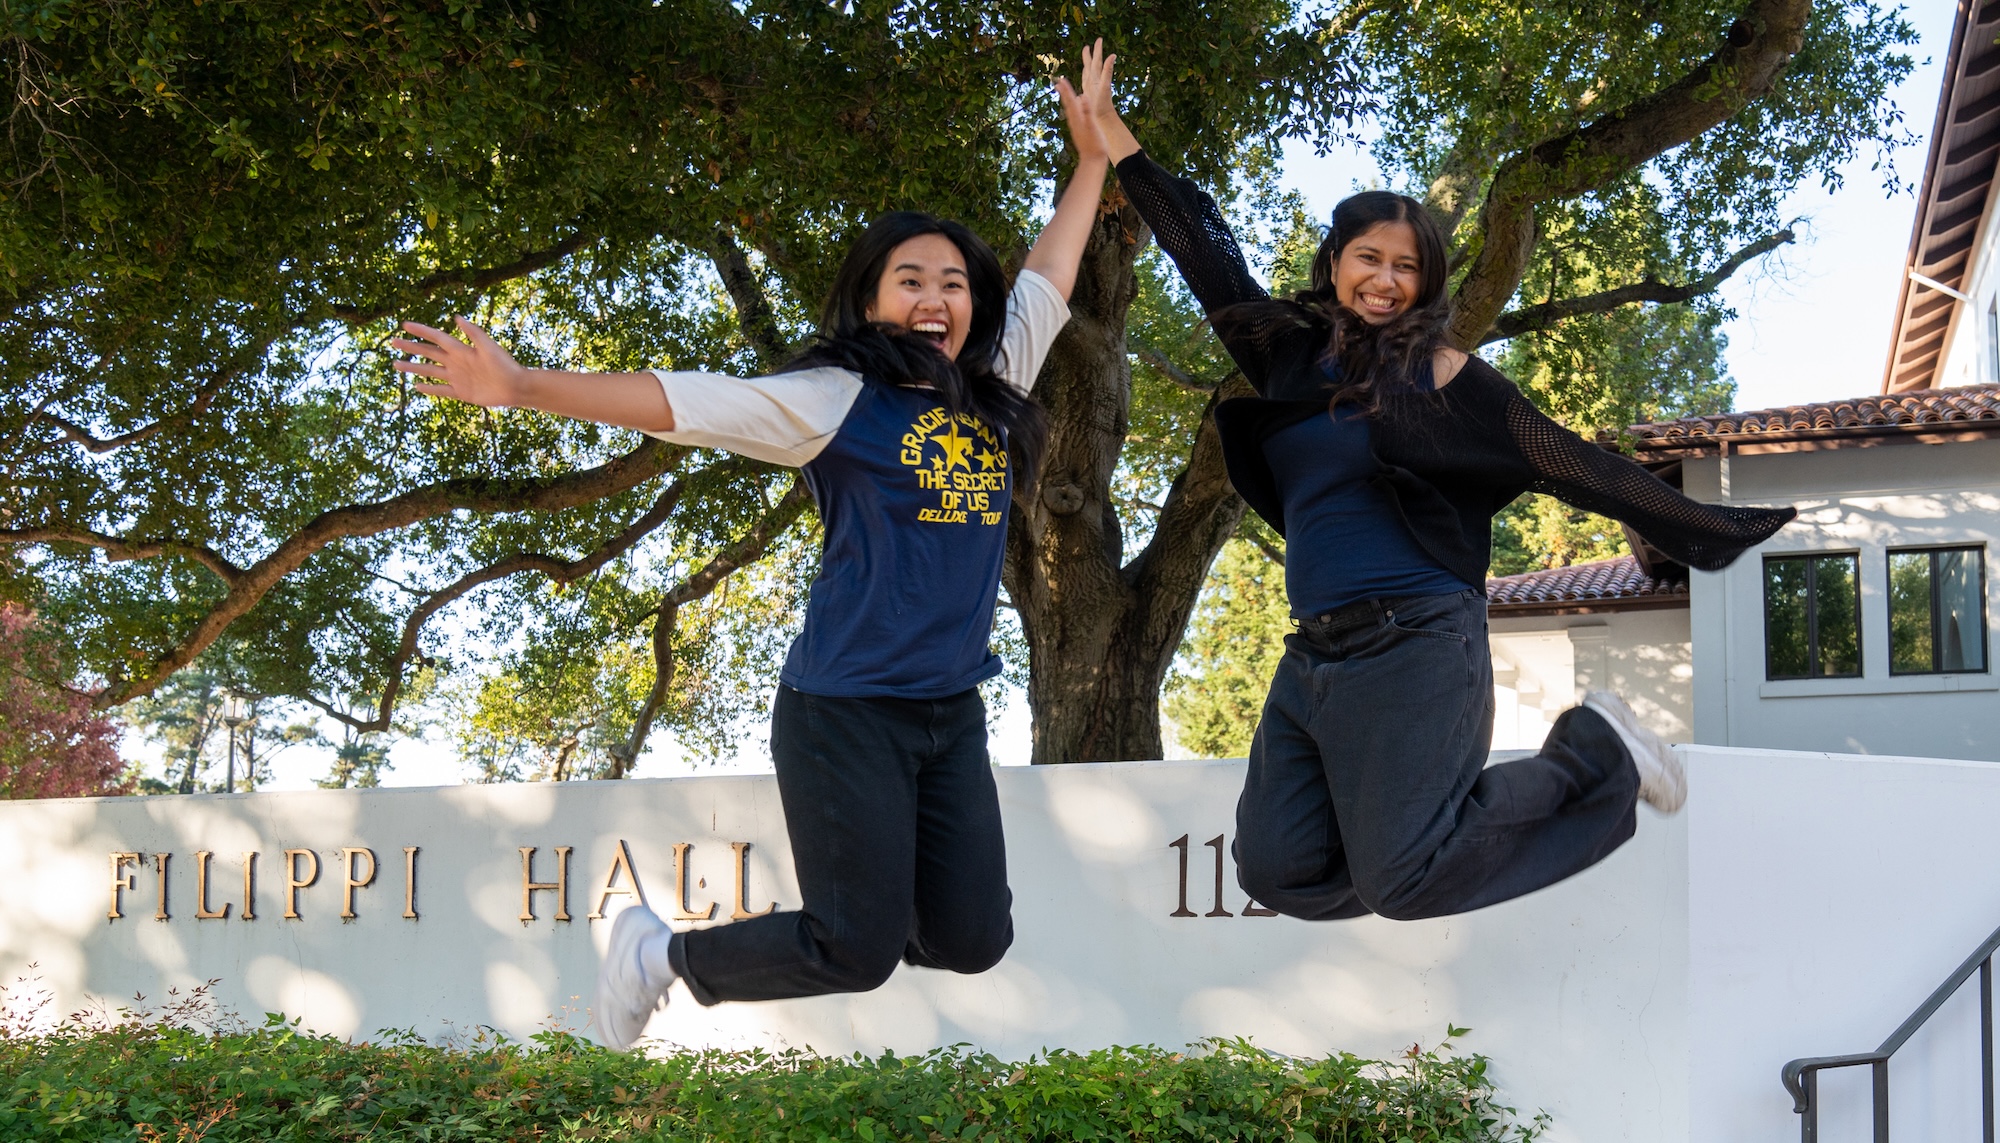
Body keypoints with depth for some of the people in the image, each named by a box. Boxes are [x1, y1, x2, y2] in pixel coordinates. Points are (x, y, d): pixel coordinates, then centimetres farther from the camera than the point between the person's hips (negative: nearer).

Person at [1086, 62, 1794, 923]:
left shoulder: (1437, 373, -1)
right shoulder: (1290, 353, 12)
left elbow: (1568, 463, -2)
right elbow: (1208, 261, 17)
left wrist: (1706, 530, -5)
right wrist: (1114, 136, 17)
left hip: (1414, 647, -6)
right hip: (1314, 657, 6)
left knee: (1400, 881, -14)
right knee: (1278, 873, -2)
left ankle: (1596, 753, 6)